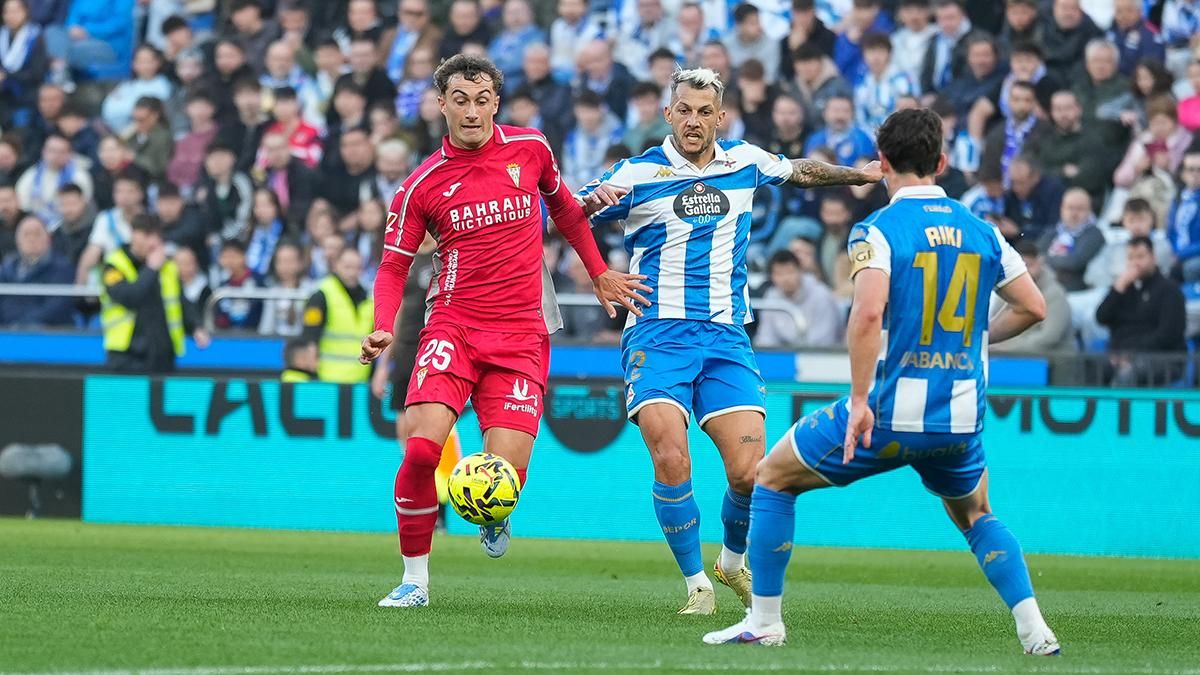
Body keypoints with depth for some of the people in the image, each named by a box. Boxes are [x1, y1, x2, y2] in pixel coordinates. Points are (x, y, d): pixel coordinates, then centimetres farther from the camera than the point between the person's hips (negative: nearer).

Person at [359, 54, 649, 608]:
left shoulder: (530, 149, 4)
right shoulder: (423, 185, -1)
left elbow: (563, 208, 23)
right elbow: (394, 265, 6)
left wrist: (599, 274, 25)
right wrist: (383, 330, -10)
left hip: (522, 336, 0)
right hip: (453, 328, 0)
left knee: (505, 474, -14)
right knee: (422, 447, -21)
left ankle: (495, 518, 26)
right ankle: (415, 578, -4)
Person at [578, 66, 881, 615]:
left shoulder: (745, 162, 9)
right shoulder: (639, 174, -1)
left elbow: (798, 172, 31)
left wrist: (858, 174, 31)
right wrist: (592, 202, -19)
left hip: (726, 337, 3)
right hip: (656, 336, -2)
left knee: (749, 471, -10)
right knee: (670, 458, -22)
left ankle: (734, 560, 22)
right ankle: (697, 584, -5)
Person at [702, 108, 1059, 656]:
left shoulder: (878, 230, -9)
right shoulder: (982, 232, 6)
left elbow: (868, 313, -25)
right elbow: (1032, 308, 12)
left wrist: (859, 399, -20)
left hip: (887, 414, -5)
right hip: (960, 422, 5)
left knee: (773, 478, 16)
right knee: (975, 516, 31)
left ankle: (764, 621, 14)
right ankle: (1034, 629, 13)